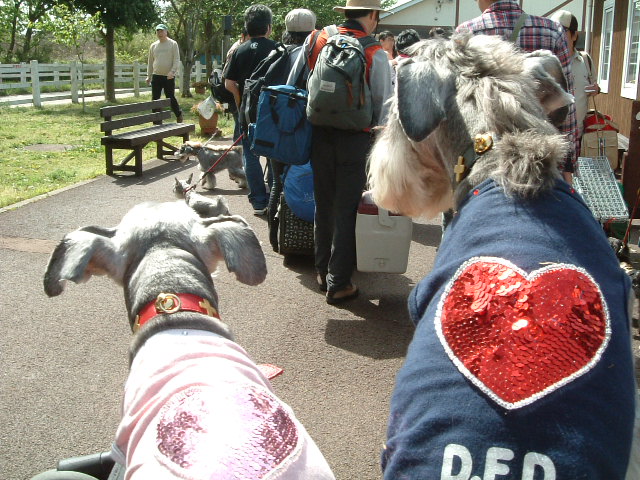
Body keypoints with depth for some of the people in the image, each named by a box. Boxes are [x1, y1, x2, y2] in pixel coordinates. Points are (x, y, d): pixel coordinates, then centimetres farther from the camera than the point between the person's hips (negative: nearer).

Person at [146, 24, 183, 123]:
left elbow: (176, 60, -6)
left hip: (169, 77, -4)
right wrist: (149, 76, 10)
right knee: (155, 99, 1)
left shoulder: (173, 44, 0)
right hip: (156, 76, 4)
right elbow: (150, 62, 17)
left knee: (171, 98, 0)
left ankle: (179, 115, 24)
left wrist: (172, 71, -21)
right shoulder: (153, 46, 11)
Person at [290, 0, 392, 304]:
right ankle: (338, 284, 11)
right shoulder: (376, 55, -9)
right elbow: (383, 106, -5)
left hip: (319, 134, 4)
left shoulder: (315, 41, 1)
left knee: (323, 205, 18)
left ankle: (322, 272, 30)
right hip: (356, 139, -4)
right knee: (346, 210, 5)